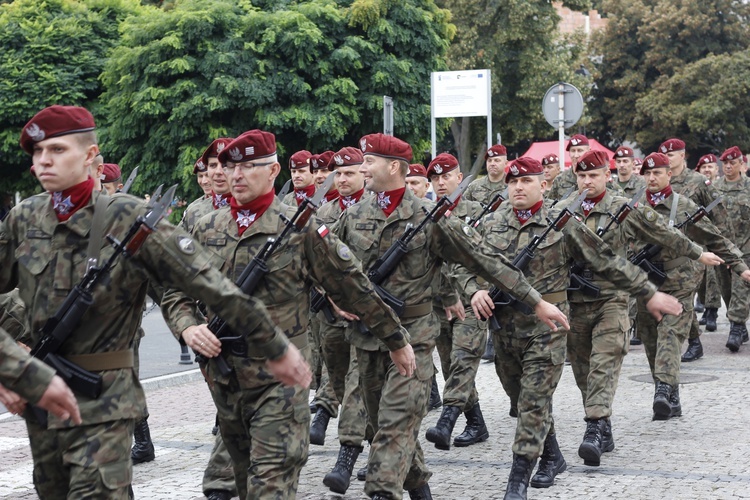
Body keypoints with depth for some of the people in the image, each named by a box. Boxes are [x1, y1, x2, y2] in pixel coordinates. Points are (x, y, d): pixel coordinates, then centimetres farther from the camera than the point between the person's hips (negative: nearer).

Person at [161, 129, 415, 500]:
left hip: (279, 378, -5)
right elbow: (176, 291, 12)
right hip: (223, 377, 5)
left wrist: (397, 340, 5)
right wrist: (189, 326, -10)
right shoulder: (207, 229, 8)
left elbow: (354, 289, 0)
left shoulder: (300, 229, -5)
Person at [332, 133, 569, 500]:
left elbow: (484, 260, -7)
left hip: (412, 332, -5)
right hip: (366, 334, 5)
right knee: (381, 419, 13)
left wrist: (536, 302, -7)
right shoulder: (352, 218, 6)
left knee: (397, 422, -13)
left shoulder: (429, 217, -7)